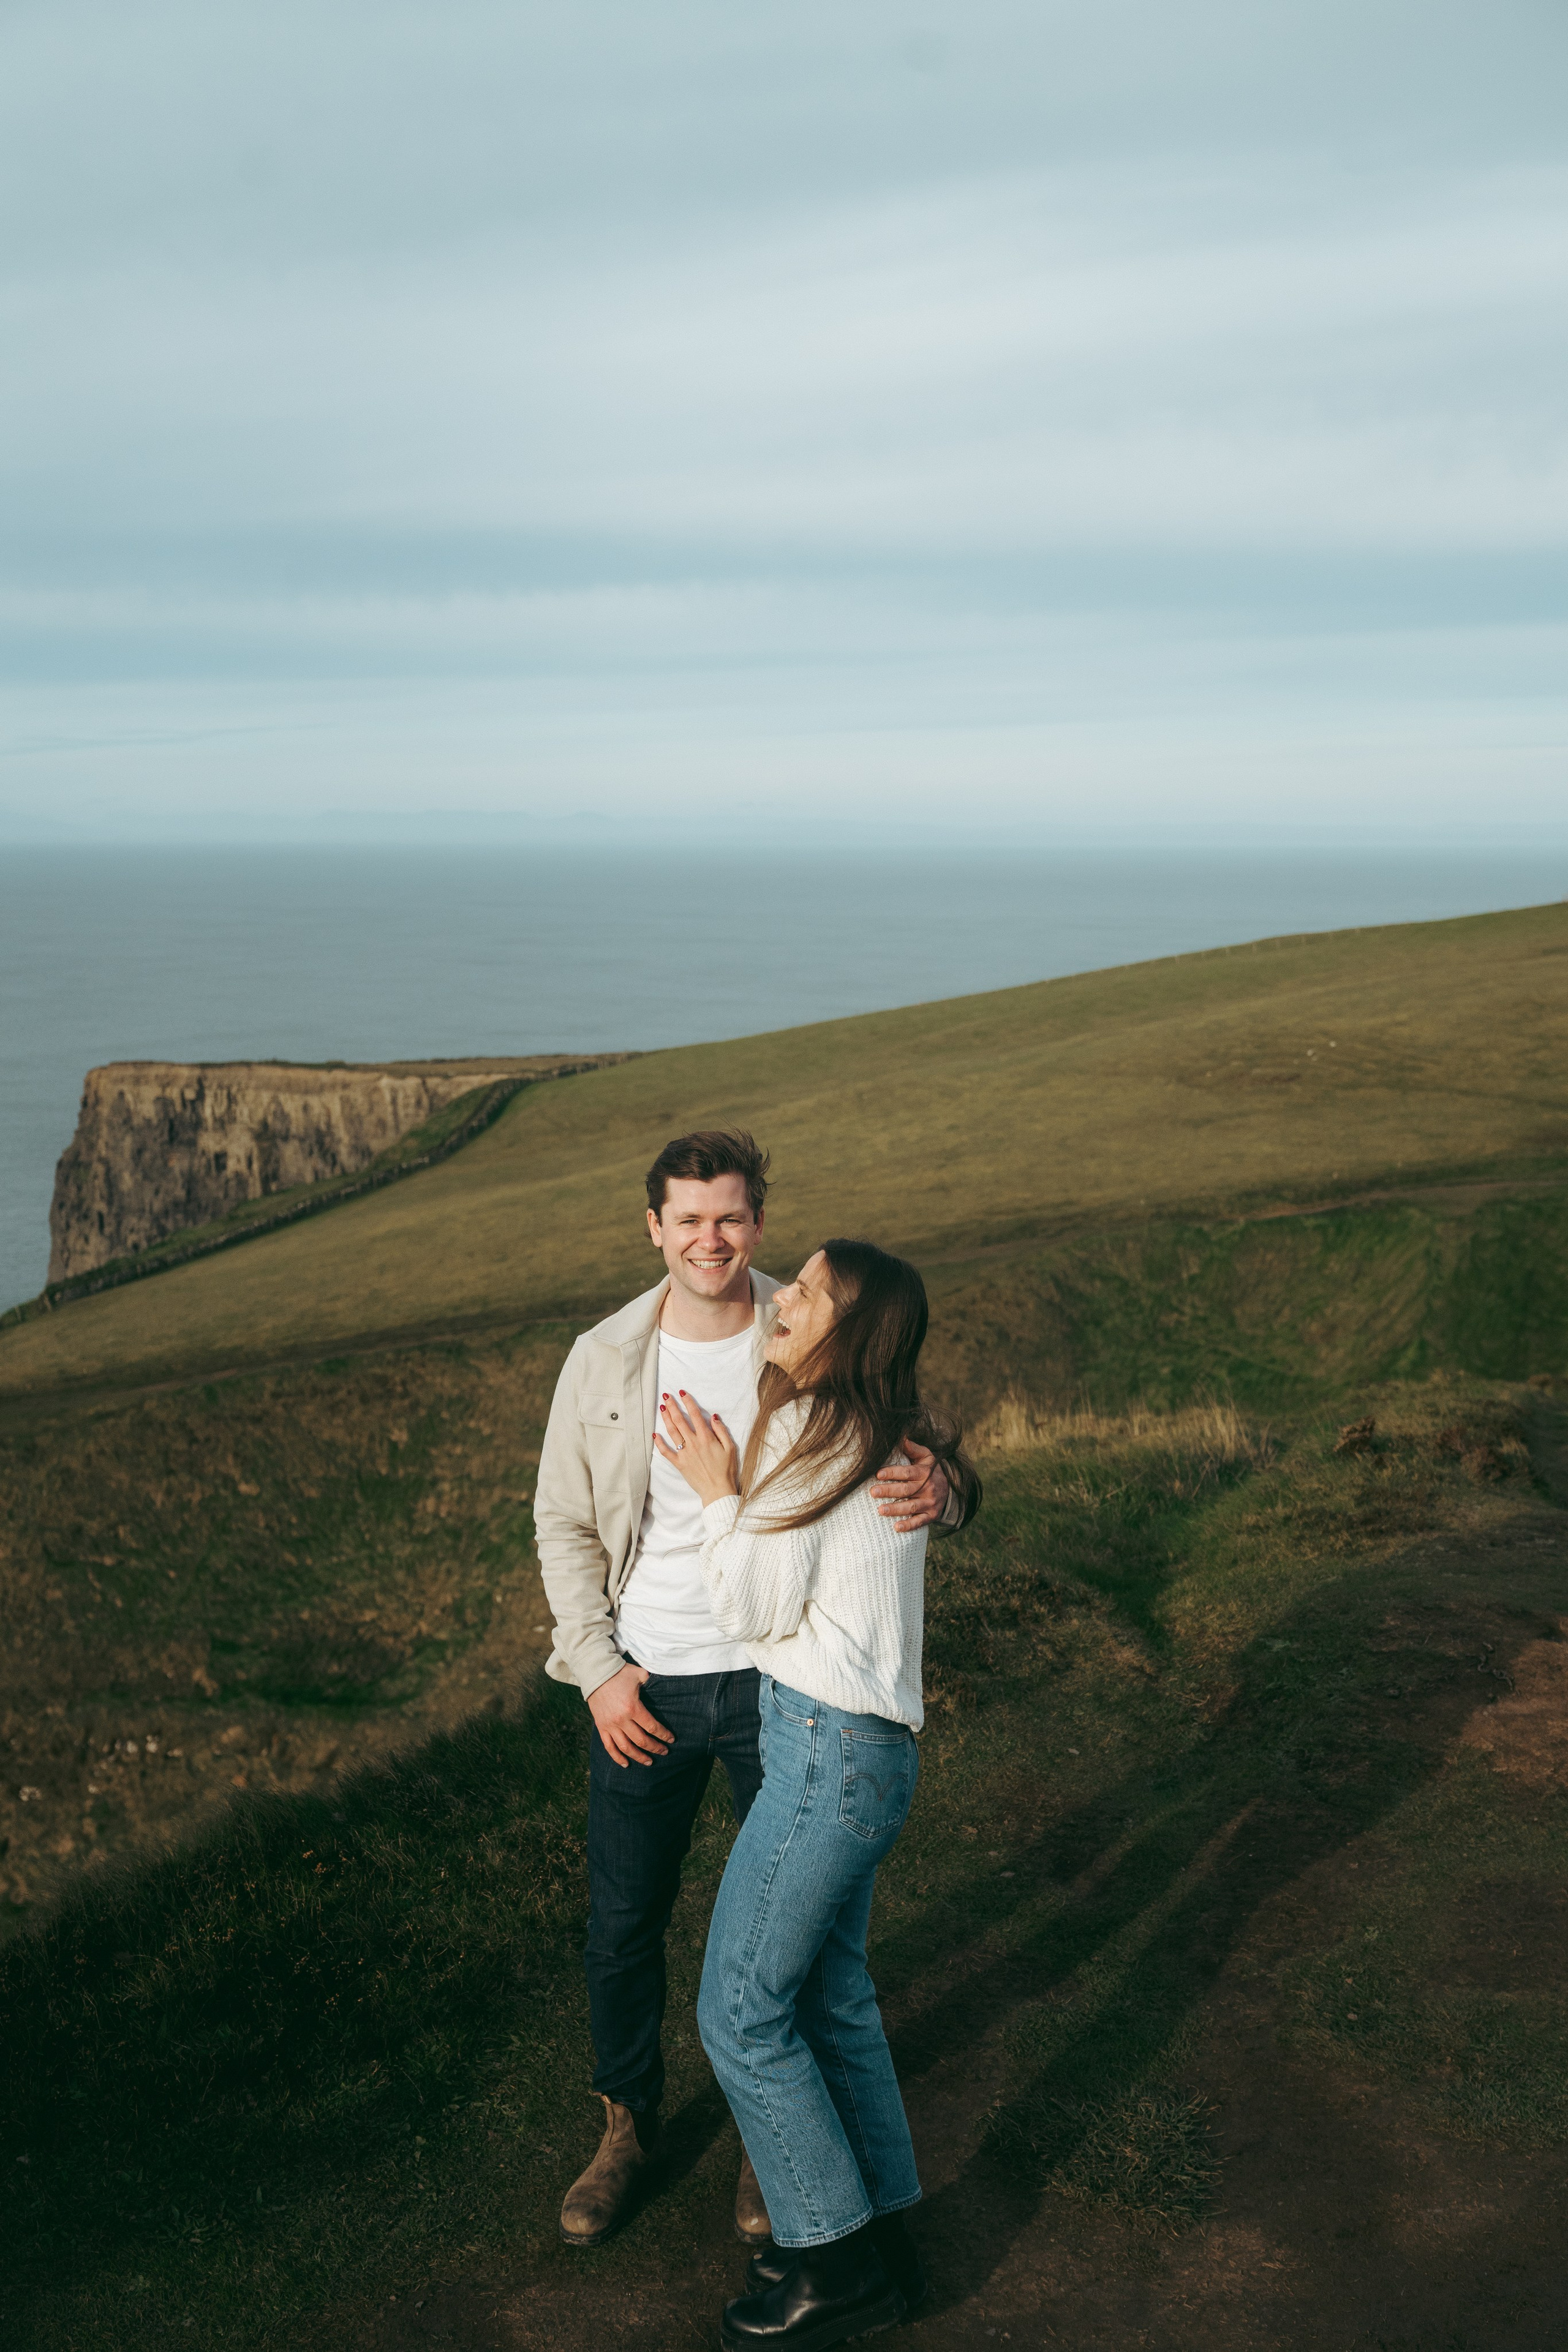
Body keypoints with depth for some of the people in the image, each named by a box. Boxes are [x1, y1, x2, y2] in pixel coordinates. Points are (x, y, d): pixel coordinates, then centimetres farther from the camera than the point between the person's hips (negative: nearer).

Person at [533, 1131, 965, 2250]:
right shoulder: (605, 1360, -4)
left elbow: (910, 1458, -4)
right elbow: (565, 1526, 4)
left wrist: (934, 1488, -30)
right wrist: (599, 1669, -5)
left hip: (780, 1675, -1)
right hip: (645, 1686, 1)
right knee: (624, 1924, 11)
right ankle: (630, 2124, 36)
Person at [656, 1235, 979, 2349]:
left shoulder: (812, 1429, -16)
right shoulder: (886, 1438, 13)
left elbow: (754, 1609, -14)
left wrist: (720, 1494, -6)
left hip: (831, 1746, -10)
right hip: (858, 1745, 10)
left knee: (740, 2011, 1)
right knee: (831, 1995, 18)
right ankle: (880, 2236, 29)